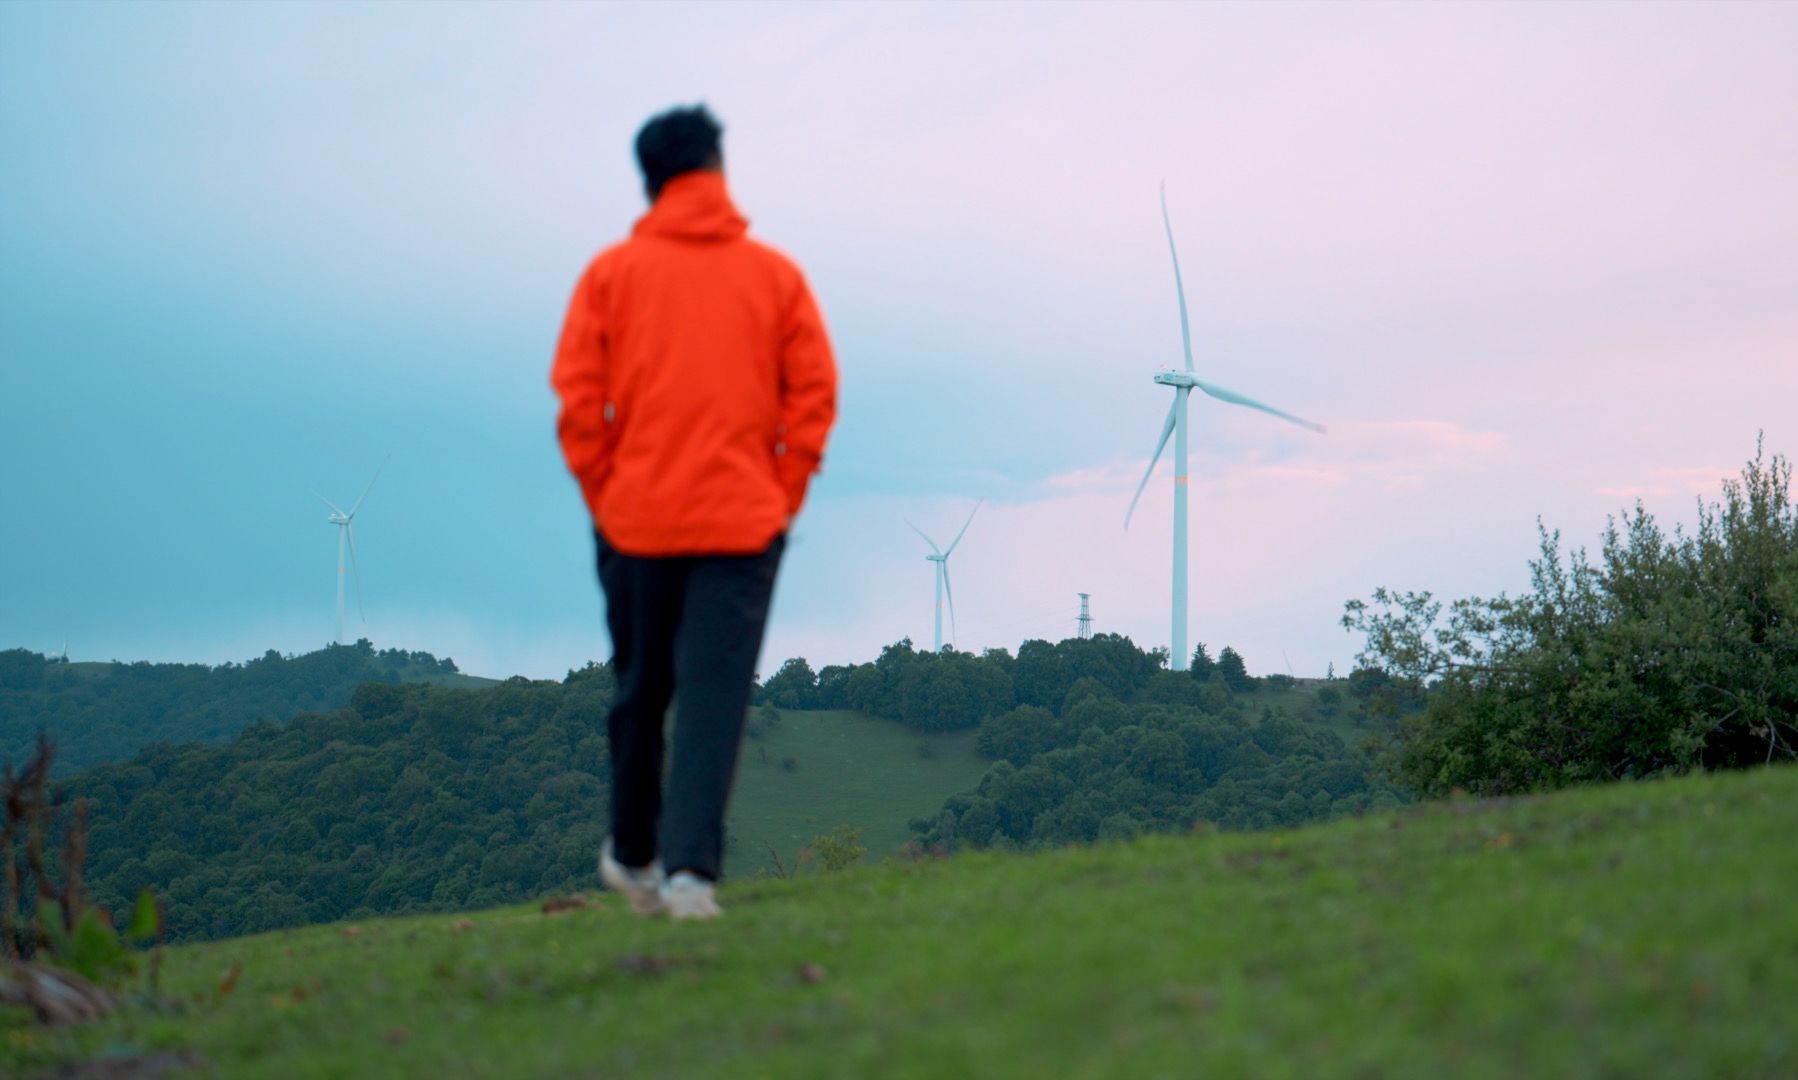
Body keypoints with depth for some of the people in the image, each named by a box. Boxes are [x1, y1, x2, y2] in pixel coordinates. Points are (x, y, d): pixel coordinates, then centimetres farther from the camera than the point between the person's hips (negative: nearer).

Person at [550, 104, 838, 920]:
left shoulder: (613, 272, 1)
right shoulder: (774, 273, 3)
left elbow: (577, 395, -3)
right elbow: (814, 392, -1)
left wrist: (602, 495, 5)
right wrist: (782, 498, 5)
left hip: (636, 517, 1)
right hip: (743, 520, -1)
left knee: (640, 691, 15)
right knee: (715, 693, -4)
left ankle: (634, 857, 30)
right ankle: (691, 866, -16)